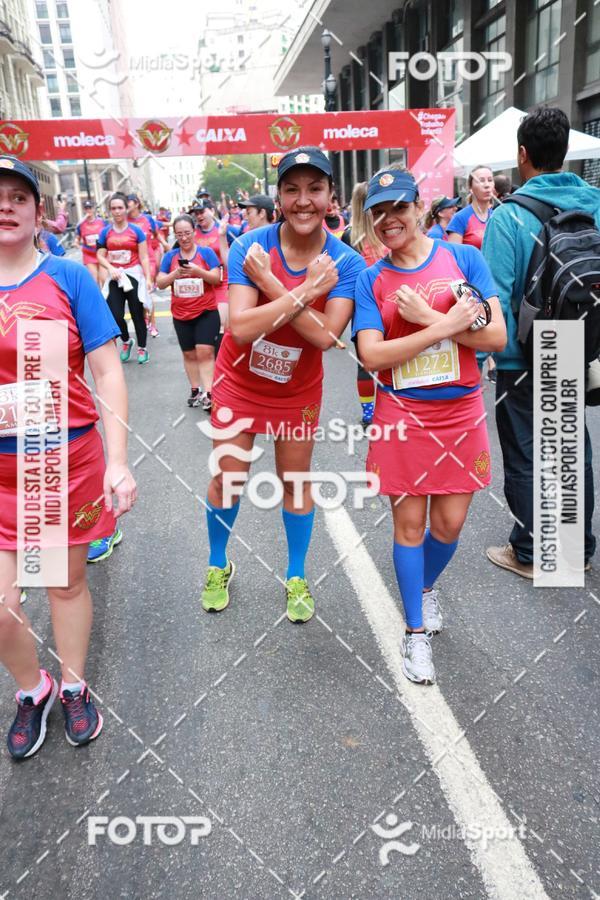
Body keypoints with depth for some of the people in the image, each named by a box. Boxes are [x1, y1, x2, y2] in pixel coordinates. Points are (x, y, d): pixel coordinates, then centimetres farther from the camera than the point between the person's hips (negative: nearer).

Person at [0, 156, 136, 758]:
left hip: (68, 455, -1)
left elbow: (107, 372, -6)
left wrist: (117, 461, -11)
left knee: (68, 580, 14)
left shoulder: (68, 278, -4)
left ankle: (72, 688, 38)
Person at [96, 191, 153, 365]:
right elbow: (101, 256, 6)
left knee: (137, 314, 5)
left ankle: (142, 348, 21)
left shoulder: (136, 231, -1)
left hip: (134, 275, -2)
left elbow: (143, 257, -3)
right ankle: (126, 342, 25)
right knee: (116, 315, -4)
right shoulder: (105, 232, 5)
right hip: (115, 277, 2)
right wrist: (111, 268, -13)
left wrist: (148, 278, -10)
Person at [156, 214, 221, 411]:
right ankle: (195, 391, 22)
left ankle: (208, 394, -12)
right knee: (189, 354, 11)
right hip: (181, 315, 3)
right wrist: (175, 273, -20)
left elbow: (217, 279, -9)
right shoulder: (170, 256, 3)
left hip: (207, 312, -3)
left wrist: (198, 271, -25)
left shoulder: (206, 252, -3)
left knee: (205, 352, -11)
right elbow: (160, 283, -1)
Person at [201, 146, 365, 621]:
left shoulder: (346, 262, -18)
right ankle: (218, 565, 36)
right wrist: (305, 291, -35)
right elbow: (241, 328, -31)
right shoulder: (250, 246, -20)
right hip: (240, 382, 0)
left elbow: (326, 336, -31)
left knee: (296, 480, 13)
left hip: (299, 389, 1)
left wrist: (269, 284, -32)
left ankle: (297, 577, 33)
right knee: (229, 478, 9)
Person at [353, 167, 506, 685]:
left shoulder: (462, 258, -1)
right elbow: (372, 355, -14)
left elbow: (496, 336, -9)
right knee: (409, 523, 6)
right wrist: (447, 324, -19)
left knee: (450, 523, 10)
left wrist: (426, 317, -17)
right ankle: (417, 632, 24)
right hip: (402, 416, -1)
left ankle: (427, 586, 44)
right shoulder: (371, 280, -1)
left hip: (461, 413, 1)